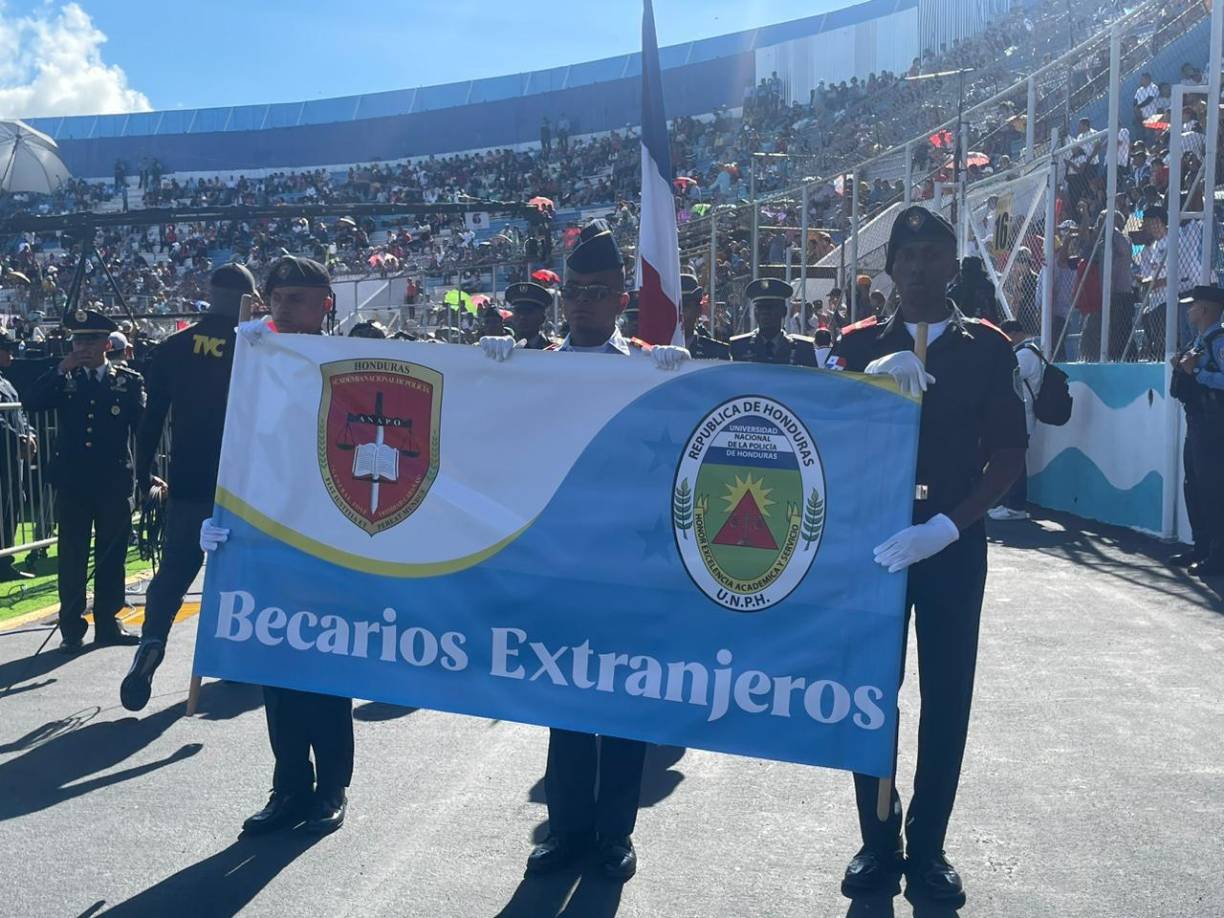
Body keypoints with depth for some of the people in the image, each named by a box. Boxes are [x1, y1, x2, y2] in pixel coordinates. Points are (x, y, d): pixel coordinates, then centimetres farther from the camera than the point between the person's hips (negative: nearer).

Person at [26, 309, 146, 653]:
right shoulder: (64, 380, 7)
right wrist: (61, 369, -14)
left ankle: (108, 623, 18)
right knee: (72, 556, 3)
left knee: (112, 556, 8)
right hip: (73, 482, 1)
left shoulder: (129, 380, 4)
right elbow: (32, 402, -8)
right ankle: (72, 629, 9)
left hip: (115, 480, 0)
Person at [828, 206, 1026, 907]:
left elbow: (1010, 456, -1)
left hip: (954, 542, 0)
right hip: (873, 534, 0)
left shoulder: (988, 348, 4)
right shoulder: (861, 344, 6)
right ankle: (878, 841, 15)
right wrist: (873, 378, -23)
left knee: (948, 694, 4)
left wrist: (946, 525, -14)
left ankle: (929, 845, 17)